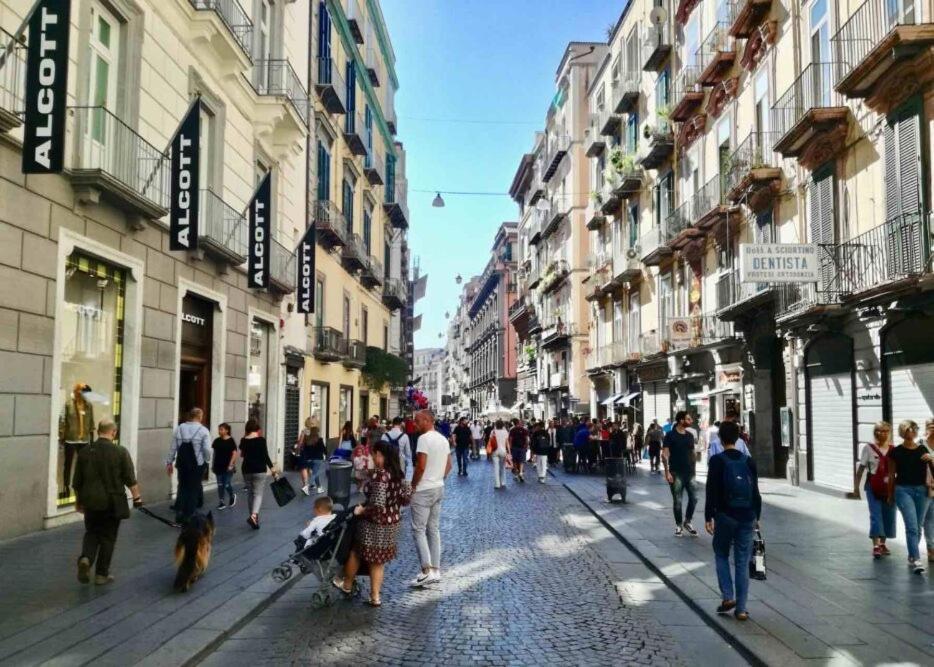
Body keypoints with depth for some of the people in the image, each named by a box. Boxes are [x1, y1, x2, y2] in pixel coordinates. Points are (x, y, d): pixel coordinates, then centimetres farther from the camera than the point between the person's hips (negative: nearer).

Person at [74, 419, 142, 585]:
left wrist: (78, 500, 19)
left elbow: (77, 481, 7)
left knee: (91, 533, 18)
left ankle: (85, 558, -8)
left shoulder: (85, 451, 0)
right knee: (108, 537, 8)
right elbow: (130, 479, -9)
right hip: (113, 502, -2)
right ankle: (102, 574, 13)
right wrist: (137, 497, -1)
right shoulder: (121, 452, -9)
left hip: (91, 502, 2)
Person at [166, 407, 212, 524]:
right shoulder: (203, 430, -7)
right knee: (194, 489, 8)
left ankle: (179, 514, 6)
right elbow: (207, 449, -13)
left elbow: (173, 447, 4)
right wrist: (207, 460, 5)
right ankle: (188, 517, 12)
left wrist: (169, 462, 11)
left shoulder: (179, 428, 3)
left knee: (182, 487, 14)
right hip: (197, 464, -3)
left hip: (182, 464, 3)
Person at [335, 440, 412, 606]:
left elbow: (377, 503, -30)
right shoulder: (397, 473, 0)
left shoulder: (379, 474, -24)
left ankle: (347, 585, 36)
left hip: (375, 523, -7)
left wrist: (362, 510, -15)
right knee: (378, 560, 16)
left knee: (356, 552, 17)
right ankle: (375, 596, 18)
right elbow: (407, 495, 6)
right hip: (393, 522, 7)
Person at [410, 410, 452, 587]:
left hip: (423, 490, -8)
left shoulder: (424, 438, -17)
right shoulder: (443, 439, 9)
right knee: (434, 529, 13)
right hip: (439, 488, 8)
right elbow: (448, 465, 15)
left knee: (419, 529, -3)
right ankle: (436, 570, 16)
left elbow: (420, 467, -22)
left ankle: (427, 571, -8)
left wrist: (412, 486, -11)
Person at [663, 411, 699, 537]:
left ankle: (687, 522, 20)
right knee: (677, 501, 1)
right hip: (676, 473, -5)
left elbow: (692, 453, 16)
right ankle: (679, 525, 16)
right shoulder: (671, 435, -7)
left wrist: (693, 469, 12)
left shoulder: (690, 436, 10)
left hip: (690, 473, 5)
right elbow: (665, 454, -10)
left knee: (694, 498, 1)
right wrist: (667, 472, -16)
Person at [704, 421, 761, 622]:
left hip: (725, 516, -3)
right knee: (742, 562, 7)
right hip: (747, 517, 3)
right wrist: (756, 516, 18)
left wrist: (708, 517, -4)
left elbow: (712, 492, -10)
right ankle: (741, 608, 7)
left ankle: (727, 597, 3)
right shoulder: (748, 461, 4)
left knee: (721, 555, 16)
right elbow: (756, 492, 9)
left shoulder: (717, 461, -7)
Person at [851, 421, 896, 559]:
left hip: (889, 487, 3)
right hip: (873, 487, -3)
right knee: (875, 515, -9)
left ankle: (882, 543, 24)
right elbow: (860, 468, 0)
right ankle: (875, 546, -12)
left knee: (888, 516, 8)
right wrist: (856, 486, -2)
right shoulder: (868, 448, -2)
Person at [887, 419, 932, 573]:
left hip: (922, 490, 3)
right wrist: (890, 494, 9)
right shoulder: (896, 452, -1)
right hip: (903, 490, -3)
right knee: (912, 526, -14)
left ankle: (911, 556, 26)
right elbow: (892, 474, 6)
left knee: (918, 527, 11)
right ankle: (916, 560, -17)